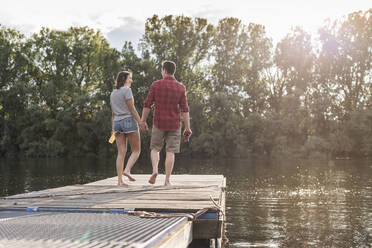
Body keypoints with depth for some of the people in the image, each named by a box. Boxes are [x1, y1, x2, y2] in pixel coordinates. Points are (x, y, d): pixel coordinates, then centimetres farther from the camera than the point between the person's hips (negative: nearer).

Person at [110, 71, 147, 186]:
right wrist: (140, 121, -13)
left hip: (117, 123, 7)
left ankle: (119, 180, -5)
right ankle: (127, 170, -19)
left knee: (121, 152, 2)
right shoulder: (127, 90, -4)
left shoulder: (113, 93, 18)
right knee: (136, 150, 2)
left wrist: (113, 129, 20)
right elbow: (131, 108, -12)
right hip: (129, 121, -6)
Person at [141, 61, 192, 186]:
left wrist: (142, 121, 6)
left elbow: (147, 105, -3)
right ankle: (167, 180, 3)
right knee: (170, 152, 4)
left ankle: (154, 170, -8)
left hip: (159, 123, 0)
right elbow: (184, 109, -5)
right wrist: (187, 128, 0)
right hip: (174, 124, 0)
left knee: (155, 149, 15)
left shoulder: (155, 85, -3)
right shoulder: (181, 87, -2)